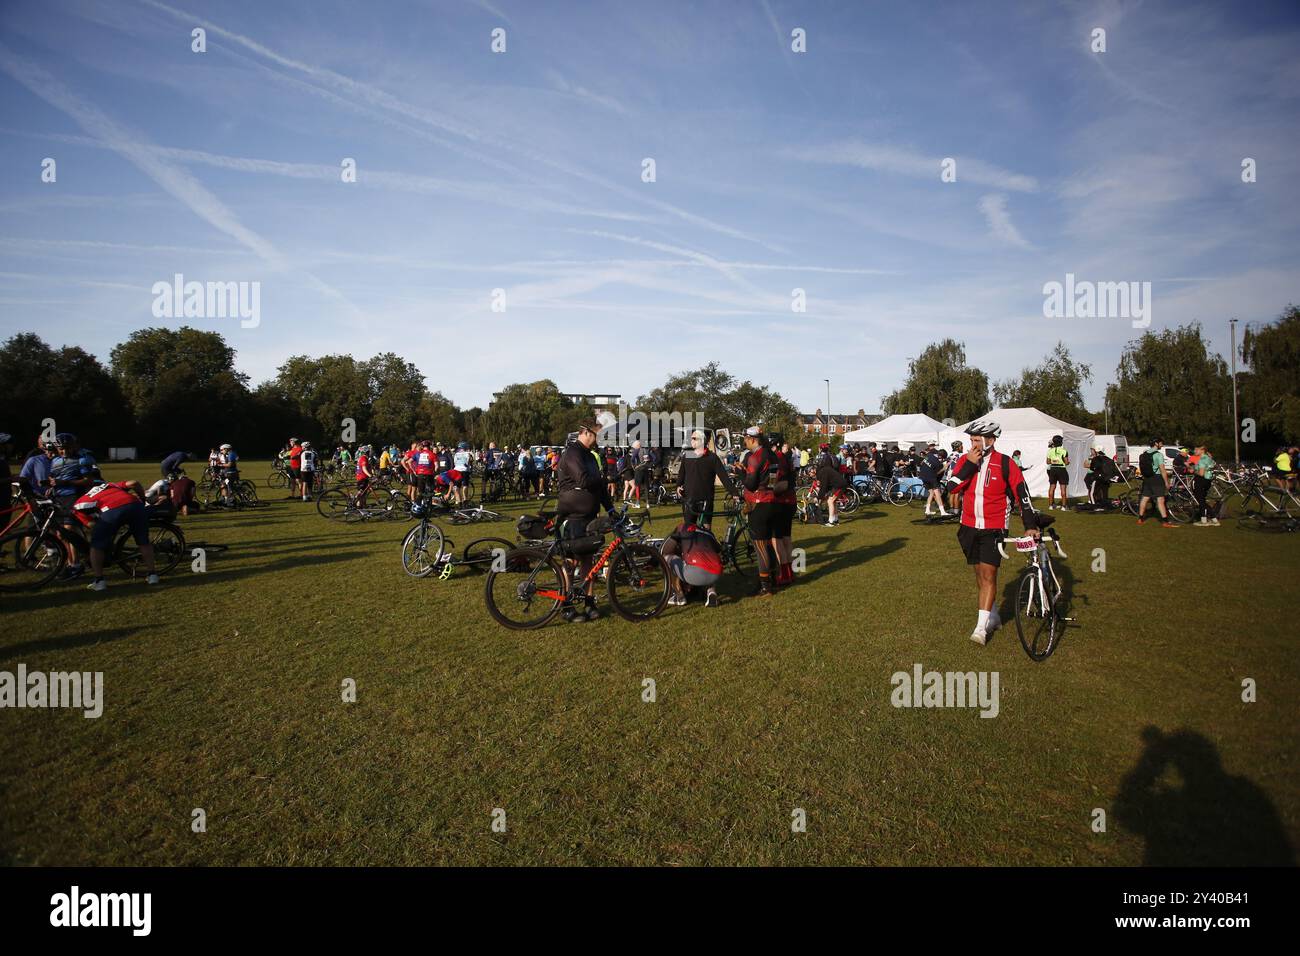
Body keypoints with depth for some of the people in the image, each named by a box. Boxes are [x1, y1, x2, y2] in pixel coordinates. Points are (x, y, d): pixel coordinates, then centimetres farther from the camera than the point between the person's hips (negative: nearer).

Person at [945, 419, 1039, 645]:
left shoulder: (1006, 464, -8)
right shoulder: (966, 460, 1)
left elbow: (1022, 494, -5)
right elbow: (953, 487, -11)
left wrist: (1030, 525, -8)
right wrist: (970, 465, -19)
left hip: (994, 528, -4)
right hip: (970, 527, 4)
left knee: (988, 574, -10)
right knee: (979, 573, 14)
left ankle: (981, 627, -8)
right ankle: (993, 617, 31)